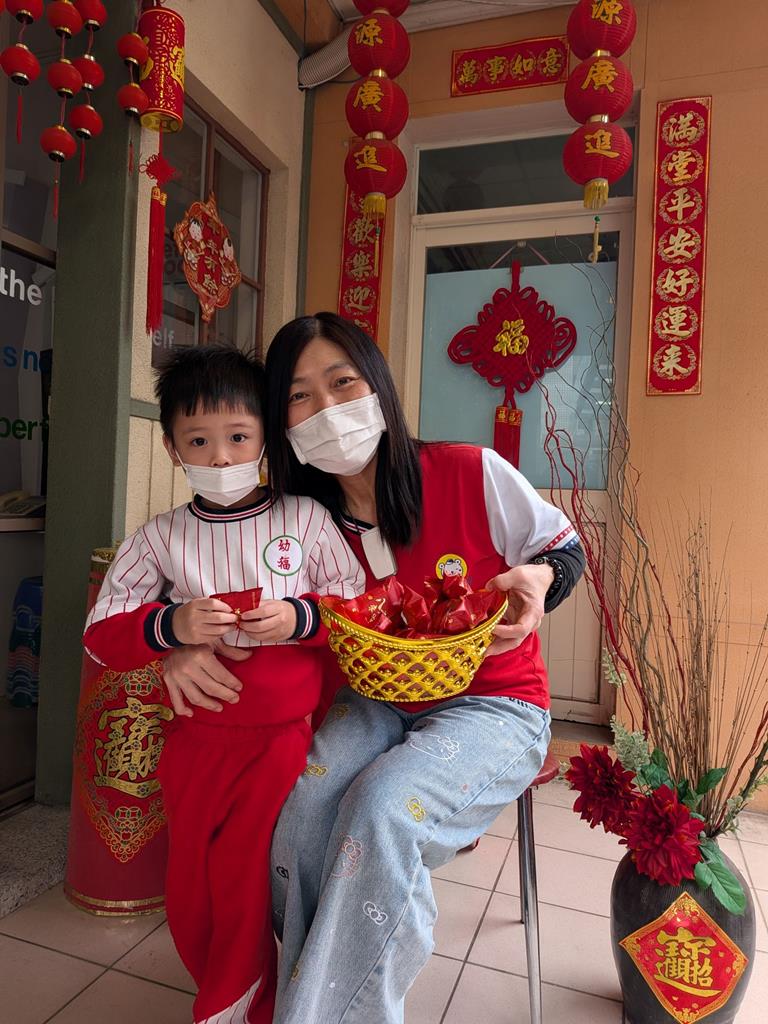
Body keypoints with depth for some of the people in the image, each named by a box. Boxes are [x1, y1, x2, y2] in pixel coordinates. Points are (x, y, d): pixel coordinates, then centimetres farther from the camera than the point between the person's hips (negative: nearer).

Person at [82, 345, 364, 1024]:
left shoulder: (305, 518, -5)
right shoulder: (161, 538, -1)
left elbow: (362, 606, -2)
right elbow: (102, 634, -3)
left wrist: (300, 617, -20)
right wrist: (171, 625, -21)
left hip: (282, 735, -2)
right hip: (195, 735, 3)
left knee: (242, 881, 3)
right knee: (190, 889, 16)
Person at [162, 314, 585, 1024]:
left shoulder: (471, 473, -14)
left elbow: (565, 546, 0)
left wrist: (537, 578, -23)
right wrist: (188, 644, -15)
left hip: (495, 705, -3)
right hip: (377, 704, 4)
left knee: (383, 806, -31)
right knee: (304, 796, -25)